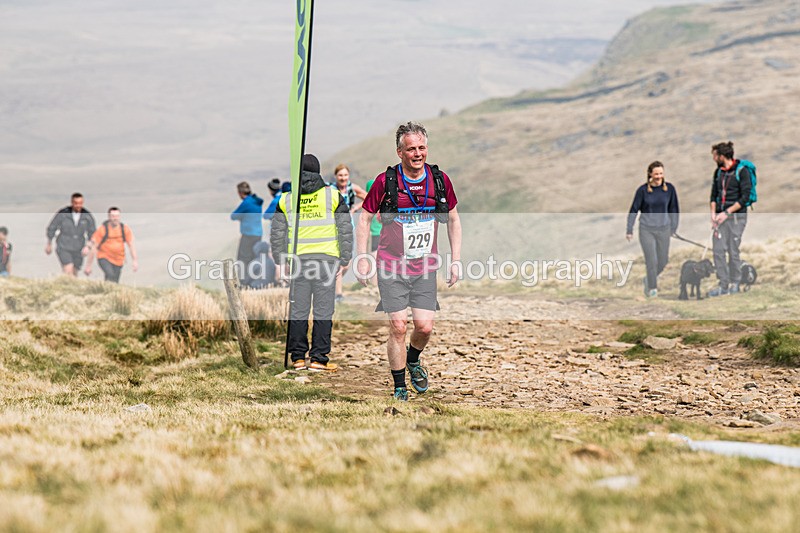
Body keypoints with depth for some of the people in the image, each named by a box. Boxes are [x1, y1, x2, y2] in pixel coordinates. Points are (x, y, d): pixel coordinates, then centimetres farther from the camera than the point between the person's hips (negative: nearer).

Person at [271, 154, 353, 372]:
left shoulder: (286, 199, 7)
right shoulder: (333, 196, 2)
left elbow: (277, 233, 9)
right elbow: (345, 230, 2)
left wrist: (281, 261, 18)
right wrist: (345, 260, 8)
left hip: (298, 260, 2)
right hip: (326, 258, -2)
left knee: (298, 310, 6)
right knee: (323, 310, 0)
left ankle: (297, 357, 7)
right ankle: (318, 358, -2)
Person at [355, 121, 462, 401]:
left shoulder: (440, 180, 0)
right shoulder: (386, 181, -8)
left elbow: (453, 220, 13)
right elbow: (365, 218, 3)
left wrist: (456, 260, 9)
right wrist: (362, 257, -3)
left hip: (425, 268, 2)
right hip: (391, 268, -2)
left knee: (424, 326, -3)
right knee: (398, 327, -5)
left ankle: (413, 361, 30)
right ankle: (399, 388, 7)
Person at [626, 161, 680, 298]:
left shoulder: (669, 188, -3)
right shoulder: (643, 190, -8)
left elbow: (674, 209, 7)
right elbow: (634, 210, -3)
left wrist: (674, 228, 9)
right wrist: (629, 230, -4)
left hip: (664, 229, 3)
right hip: (646, 230, -3)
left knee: (663, 260, 9)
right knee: (651, 261, -7)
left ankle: (648, 279, 35)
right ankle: (652, 288, 8)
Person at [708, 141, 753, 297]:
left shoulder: (742, 171, -7)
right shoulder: (718, 172, 13)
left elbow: (745, 197, -11)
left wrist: (727, 212, -15)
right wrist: (713, 214, -2)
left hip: (736, 216, -5)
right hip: (721, 216, 5)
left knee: (733, 250, -3)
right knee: (718, 250, -3)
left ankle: (735, 283, 10)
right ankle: (723, 285, 0)